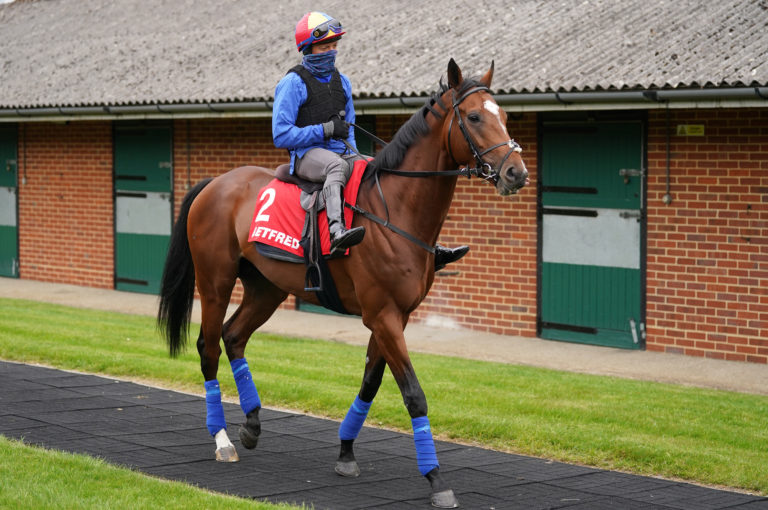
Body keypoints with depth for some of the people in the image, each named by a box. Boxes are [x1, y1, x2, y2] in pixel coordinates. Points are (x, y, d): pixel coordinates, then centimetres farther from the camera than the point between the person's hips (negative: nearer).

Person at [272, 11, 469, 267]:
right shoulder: (293, 83, -5)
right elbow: (281, 135, -12)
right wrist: (325, 129, -16)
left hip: (342, 153, 7)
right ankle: (337, 233, -63)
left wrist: (354, 154, 6)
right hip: (307, 156, -7)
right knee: (337, 165, -40)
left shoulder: (342, 82, 17)